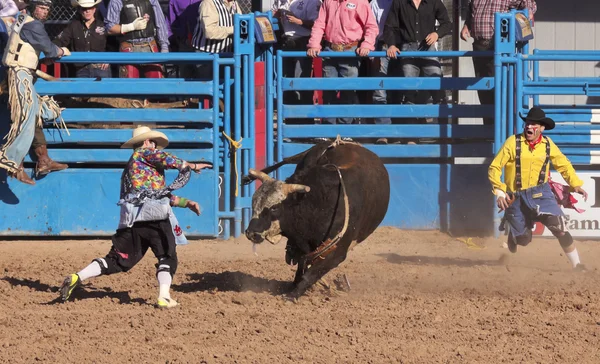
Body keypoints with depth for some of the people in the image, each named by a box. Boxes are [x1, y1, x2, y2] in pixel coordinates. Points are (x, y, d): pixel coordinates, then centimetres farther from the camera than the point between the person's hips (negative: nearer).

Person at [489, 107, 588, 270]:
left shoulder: (548, 145, 0)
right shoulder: (513, 142, -8)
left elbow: (564, 165, 14)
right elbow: (494, 168, -6)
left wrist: (576, 185, 2)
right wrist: (499, 192, -16)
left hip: (540, 194, 1)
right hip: (516, 197, -1)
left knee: (559, 227, -17)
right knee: (522, 239, 9)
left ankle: (577, 265, -11)